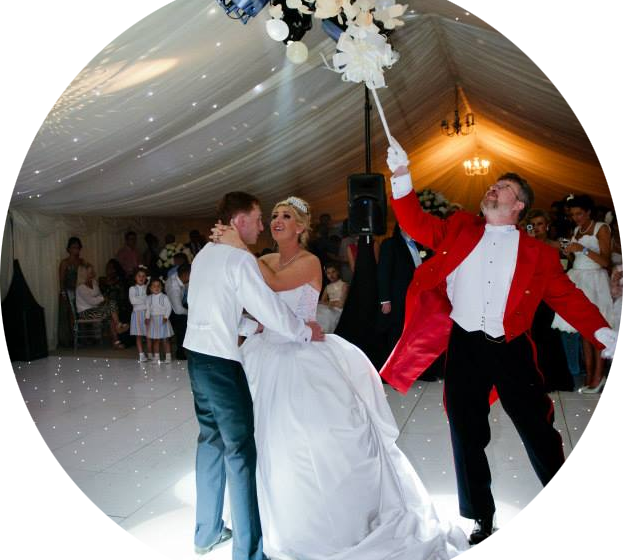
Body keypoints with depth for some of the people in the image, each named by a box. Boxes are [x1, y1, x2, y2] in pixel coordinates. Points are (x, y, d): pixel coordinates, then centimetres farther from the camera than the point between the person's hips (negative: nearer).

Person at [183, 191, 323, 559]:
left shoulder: (204, 255, 11)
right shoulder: (240, 259, -14)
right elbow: (272, 309, -14)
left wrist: (252, 327, 14)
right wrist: (307, 332, 0)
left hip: (198, 354, 9)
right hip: (222, 362, -9)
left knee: (211, 438, 18)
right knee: (241, 449, 0)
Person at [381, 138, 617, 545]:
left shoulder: (537, 252, 4)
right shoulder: (460, 229, 9)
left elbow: (567, 297, 1)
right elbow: (416, 223, 5)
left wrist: (604, 334, -12)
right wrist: (402, 175, -5)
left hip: (512, 349, -1)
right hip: (465, 347, 2)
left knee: (539, 430, 9)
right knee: (467, 436, 10)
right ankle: (482, 521, 28)